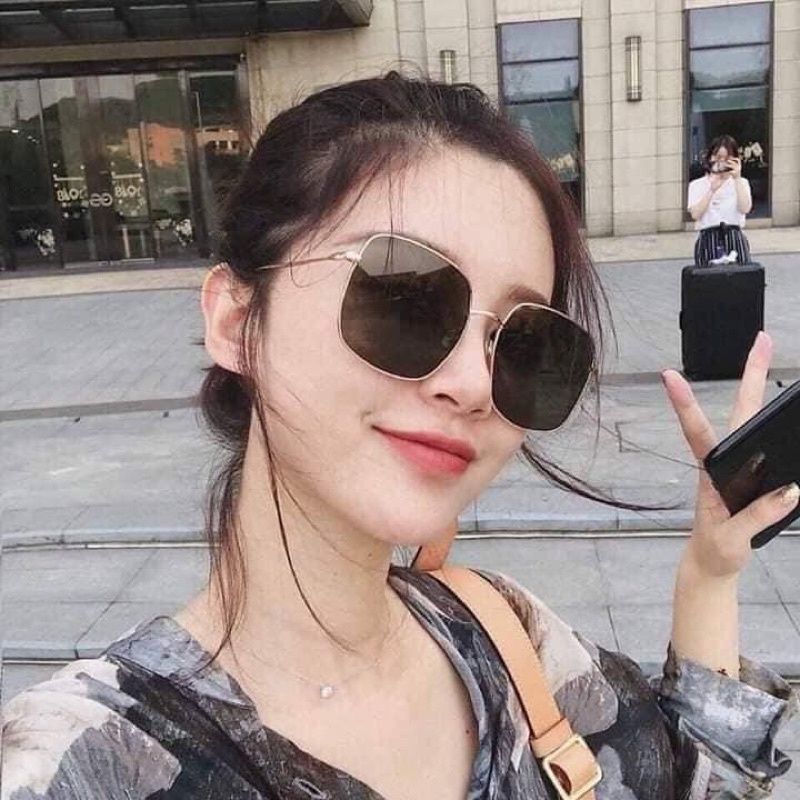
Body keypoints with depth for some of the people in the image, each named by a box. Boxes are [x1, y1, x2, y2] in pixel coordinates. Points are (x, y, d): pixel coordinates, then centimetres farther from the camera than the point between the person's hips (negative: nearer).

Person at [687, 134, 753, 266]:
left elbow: (745, 209, -5)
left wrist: (737, 178, -7)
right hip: (708, 240, -1)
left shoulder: (741, 183, 14)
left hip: (735, 239, 1)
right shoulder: (697, 185, 11)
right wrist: (712, 190, -11)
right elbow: (695, 214, -5)